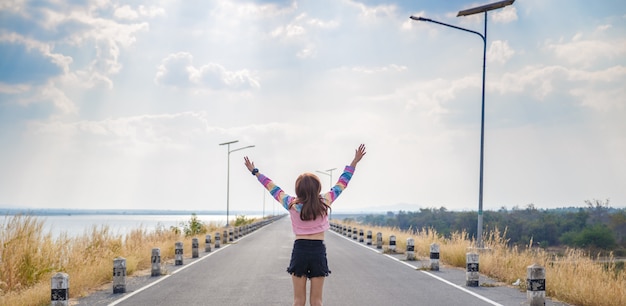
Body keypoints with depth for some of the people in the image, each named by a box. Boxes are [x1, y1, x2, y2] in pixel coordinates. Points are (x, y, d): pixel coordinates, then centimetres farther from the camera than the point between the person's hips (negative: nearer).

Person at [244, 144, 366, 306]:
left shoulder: (292, 205, -5)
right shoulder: (323, 203, -6)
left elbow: (272, 188, 6)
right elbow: (342, 183, 4)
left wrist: (255, 171, 18)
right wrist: (354, 162, 12)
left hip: (300, 250, 0)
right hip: (318, 250, 0)